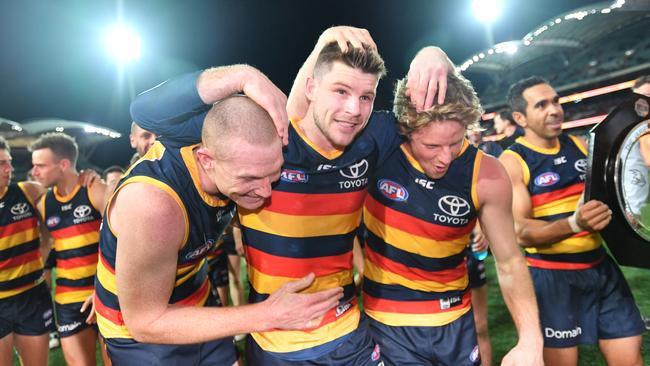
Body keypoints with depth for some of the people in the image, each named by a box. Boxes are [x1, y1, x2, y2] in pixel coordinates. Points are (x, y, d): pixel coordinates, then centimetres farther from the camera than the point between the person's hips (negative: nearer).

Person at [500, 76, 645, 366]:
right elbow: (521, 232, -20)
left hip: (601, 268, 6)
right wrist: (574, 223, -35)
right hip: (551, 276, -5)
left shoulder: (579, 145, 6)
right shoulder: (512, 162, -12)